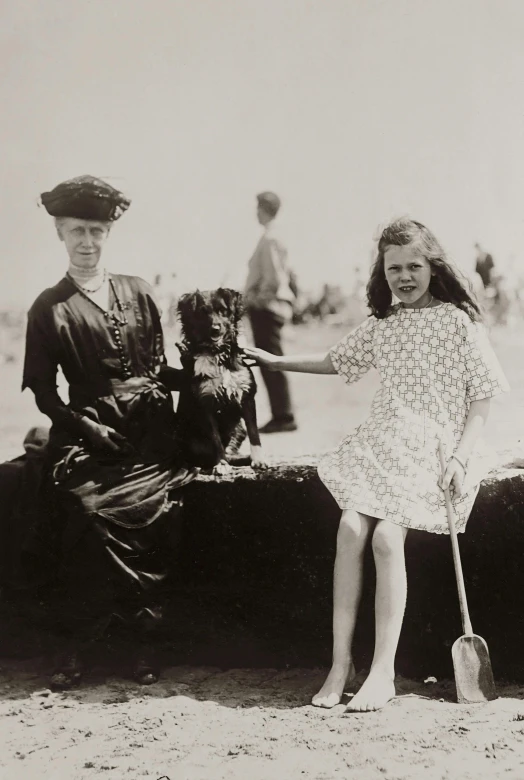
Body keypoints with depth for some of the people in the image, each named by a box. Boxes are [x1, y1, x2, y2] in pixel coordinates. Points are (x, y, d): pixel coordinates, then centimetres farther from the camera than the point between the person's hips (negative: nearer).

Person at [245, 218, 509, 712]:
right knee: (351, 528, -19)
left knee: (386, 535, -24)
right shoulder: (381, 324, 15)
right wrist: (276, 361, 30)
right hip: (384, 443, 4)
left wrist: (460, 456, -12)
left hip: (436, 449, -4)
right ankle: (341, 662, -12)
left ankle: (382, 671, -16)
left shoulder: (457, 319, -1)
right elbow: (338, 361, 30)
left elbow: (482, 394, -3)